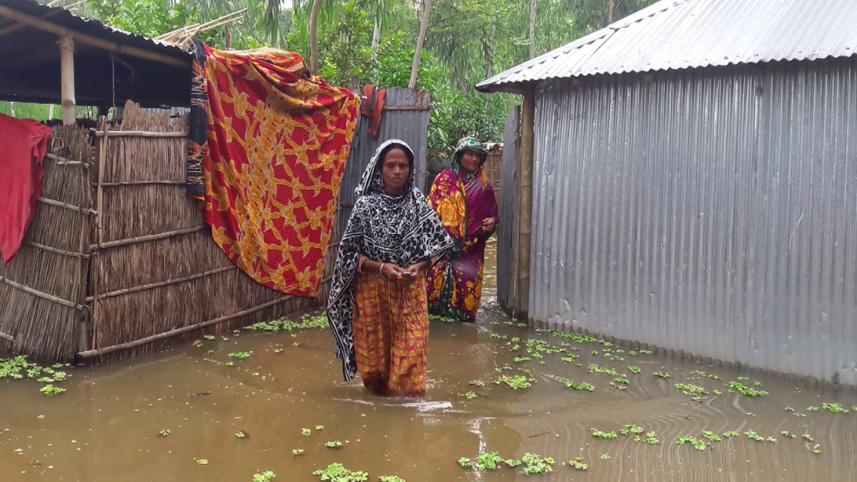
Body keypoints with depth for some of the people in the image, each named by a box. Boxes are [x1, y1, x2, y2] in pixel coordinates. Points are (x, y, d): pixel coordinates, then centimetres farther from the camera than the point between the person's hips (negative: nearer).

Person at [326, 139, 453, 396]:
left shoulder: (418, 203, -1)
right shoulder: (366, 205, -8)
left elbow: (437, 244, 5)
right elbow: (350, 252, -6)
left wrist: (419, 266, -13)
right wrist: (381, 267, -19)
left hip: (410, 290, 1)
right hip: (373, 289, -1)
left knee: (411, 348, -1)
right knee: (375, 349, 9)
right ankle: (379, 393, 30)